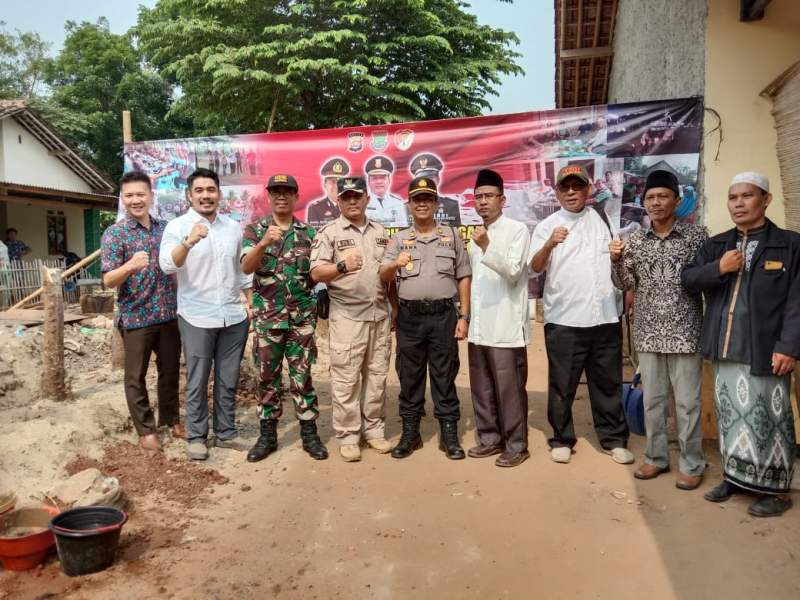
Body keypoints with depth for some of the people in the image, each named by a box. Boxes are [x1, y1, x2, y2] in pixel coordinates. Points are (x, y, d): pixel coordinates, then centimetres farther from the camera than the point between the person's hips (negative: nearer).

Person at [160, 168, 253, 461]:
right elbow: (167, 265, -22)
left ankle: (226, 433, 25)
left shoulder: (234, 227, 9)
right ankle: (196, 436, 22)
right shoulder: (177, 226, -6)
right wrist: (189, 242, -40)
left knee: (228, 381, 12)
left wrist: (250, 302, 11)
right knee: (197, 382, 8)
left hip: (234, 317, 4)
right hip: (197, 319, -4)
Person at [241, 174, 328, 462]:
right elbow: (246, 267, -15)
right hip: (267, 316, -1)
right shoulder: (255, 229, 1)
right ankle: (267, 435, 20)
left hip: (302, 316, 1)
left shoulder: (308, 233, 6)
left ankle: (309, 433, 16)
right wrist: (264, 243, -31)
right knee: (267, 377, 8)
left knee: (302, 376, 6)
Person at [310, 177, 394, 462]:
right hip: (347, 317, -4)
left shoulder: (380, 232, 13)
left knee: (377, 376, 11)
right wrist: (342, 266, -31)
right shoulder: (328, 233, -2)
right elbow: (316, 272, -13)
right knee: (346, 379, 0)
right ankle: (348, 436, 11)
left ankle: (374, 429, 23)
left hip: (380, 315, 5)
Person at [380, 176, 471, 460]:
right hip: (410, 316, 1)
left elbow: (464, 278, 6)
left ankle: (449, 434, 15)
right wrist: (395, 264, -24)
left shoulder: (452, 235, 8)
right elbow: (383, 277, -1)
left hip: (444, 315, -1)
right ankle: (410, 433, 19)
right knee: (409, 375, 8)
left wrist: (464, 316, 0)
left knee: (444, 375, 5)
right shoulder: (399, 239, 9)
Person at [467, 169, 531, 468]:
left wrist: (487, 247, -25)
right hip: (479, 325, 7)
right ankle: (489, 438, 26)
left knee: (509, 389, -1)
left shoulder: (517, 229, -5)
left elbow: (513, 271, -15)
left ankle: (516, 445, 12)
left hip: (506, 325, -7)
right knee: (481, 388, 13)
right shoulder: (476, 234, 16)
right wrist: (467, 316, 15)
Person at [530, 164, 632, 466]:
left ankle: (614, 439, 24)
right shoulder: (547, 226, 1)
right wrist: (550, 244, -31)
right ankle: (562, 439, 19)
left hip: (606, 317, 3)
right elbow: (535, 267, -12)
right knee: (562, 385, 5)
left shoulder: (602, 218, 11)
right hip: (563, 320, -3)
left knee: (608, 383, 12)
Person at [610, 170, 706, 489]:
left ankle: (692, 464, 19)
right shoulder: (635, 240, 5)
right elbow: (624, 284, 6)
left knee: (687, 402, 5)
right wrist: (617, 261, -10)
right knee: (652, 400, 12)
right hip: (648, 334, 3)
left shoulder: (696, 235, -3)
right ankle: (656, 457, 26)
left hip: (685, 333, -3)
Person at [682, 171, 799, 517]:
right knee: (730, 415, 13)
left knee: (768, 419, 2)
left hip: (765, 351, -4)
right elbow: (688, 279, 6)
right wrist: (719, 268, -11)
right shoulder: (716, 245, 13)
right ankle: (734, 477, 27)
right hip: (725, 350, 5)